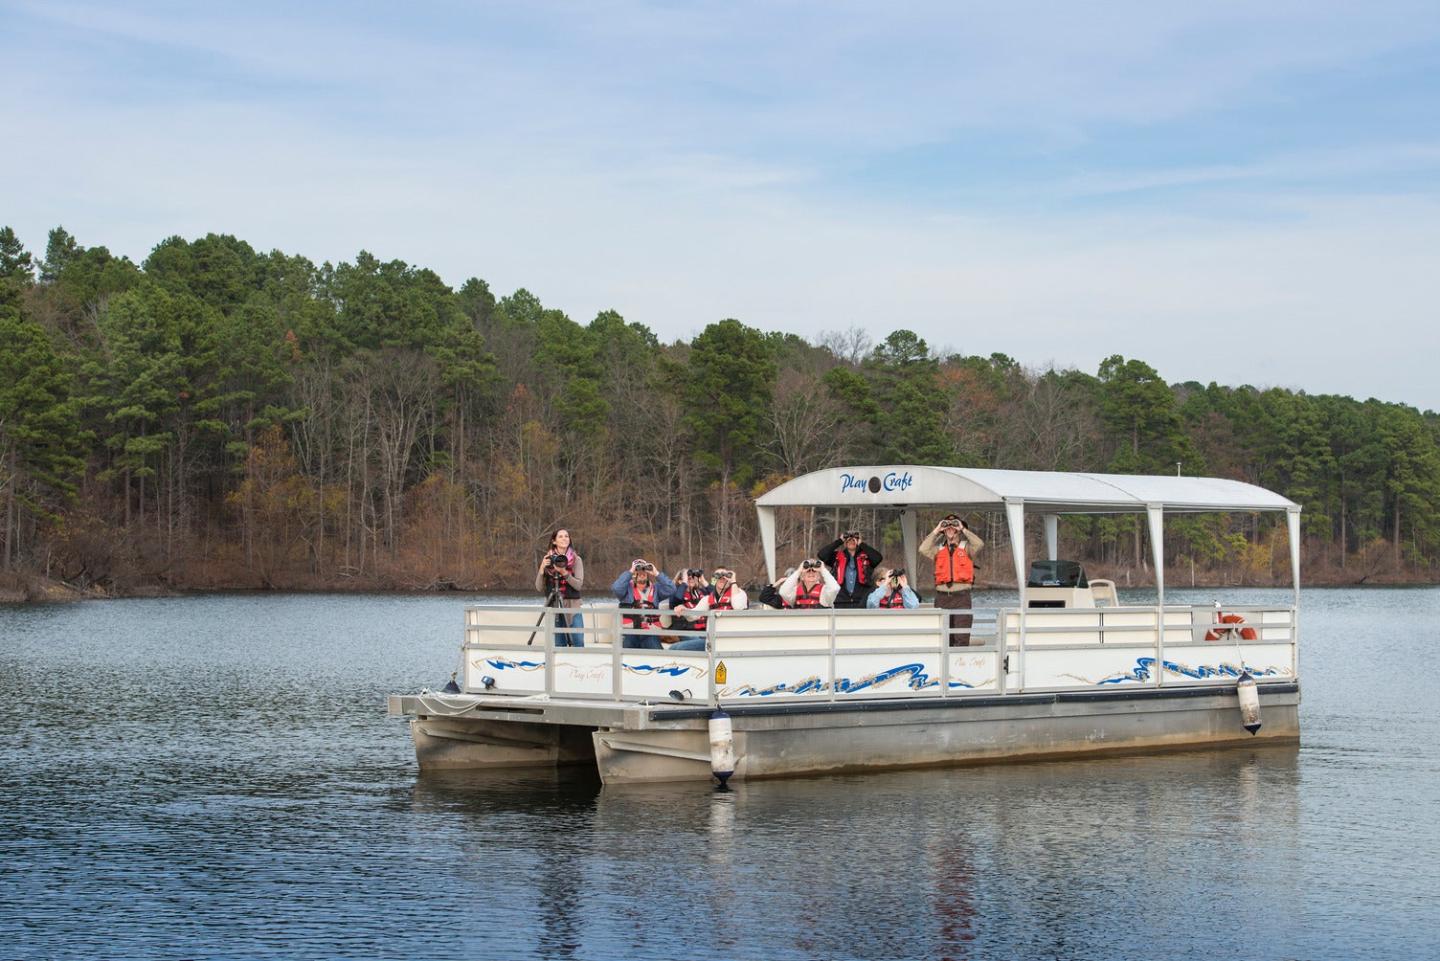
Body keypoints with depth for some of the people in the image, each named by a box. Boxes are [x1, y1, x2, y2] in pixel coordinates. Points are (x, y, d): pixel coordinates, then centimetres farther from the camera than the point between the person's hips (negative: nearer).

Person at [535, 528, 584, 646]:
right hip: (554, 609, 1)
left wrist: (565, 573, -20)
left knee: (578, 645, -9)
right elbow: (539, 587, 4)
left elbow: (578, 585, -6)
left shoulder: (576, 560, 4)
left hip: (573, 609, -1)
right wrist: (542, 568, -10)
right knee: (558, 646, -1)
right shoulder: (548, 560, 8)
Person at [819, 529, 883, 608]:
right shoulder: (837, 557, 10)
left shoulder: (865, 557, 7)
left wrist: (862, 544, -6)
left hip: (861, 602, -1)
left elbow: (878, 557, -13)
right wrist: (839, 541, -3)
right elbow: (821, 555, -5)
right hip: (841, 603, 1)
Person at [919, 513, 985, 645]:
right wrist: (936, 531, 2)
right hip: (942, 596, 3)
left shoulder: (966, 548, 7)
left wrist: (963, 529, -3)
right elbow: (923, 549, -2)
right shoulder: (939, 549, 14)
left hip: (961, 596, -3)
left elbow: (979, 544, -12)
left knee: (961, 638, -9)